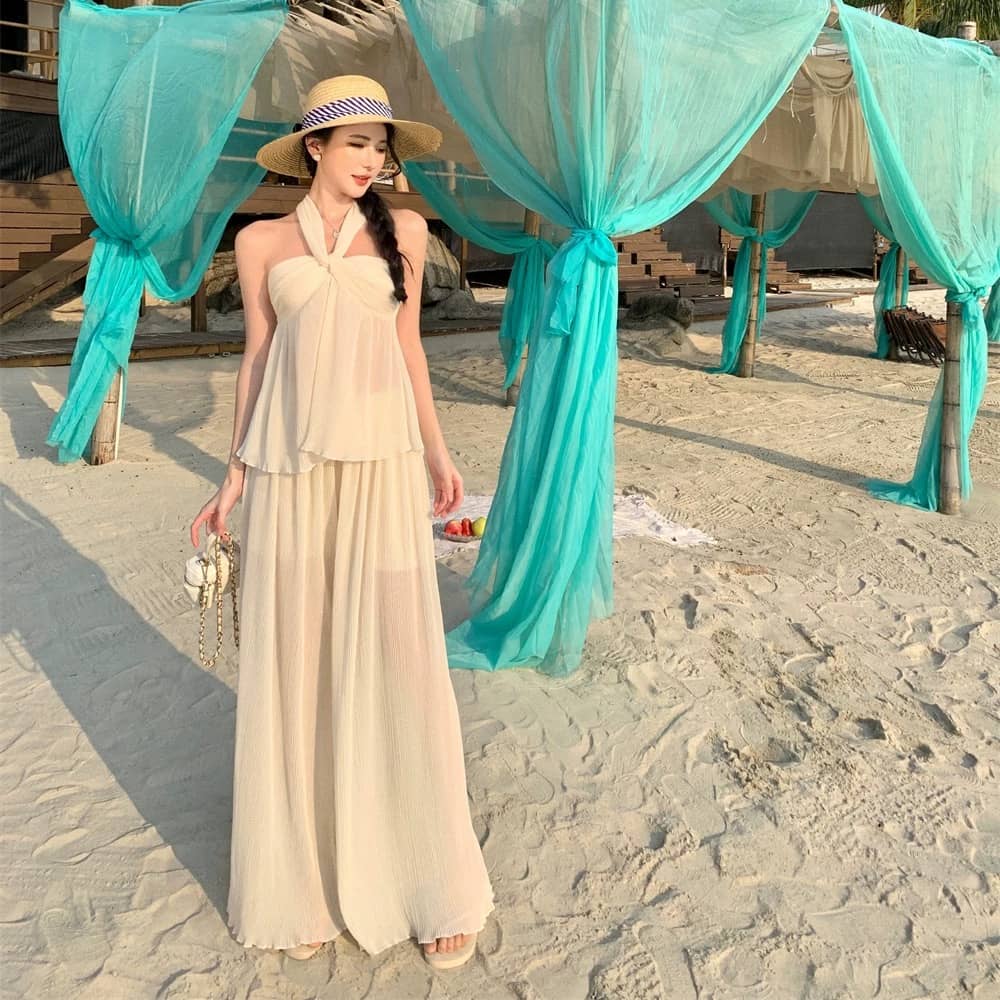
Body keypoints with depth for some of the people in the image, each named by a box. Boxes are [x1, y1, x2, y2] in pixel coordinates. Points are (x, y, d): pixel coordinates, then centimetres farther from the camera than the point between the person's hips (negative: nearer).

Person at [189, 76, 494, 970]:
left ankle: (436, 886, 12)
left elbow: (408, 345, 14)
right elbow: (257, 359, 10)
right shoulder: (263, 242, 9)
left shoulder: (401, 231, 10)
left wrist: (438, 452, 11)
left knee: (399, 665, -2)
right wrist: (236, 475, 7)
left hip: (379, 465, 0)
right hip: (289, 471, 1)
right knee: (295, 669, 5)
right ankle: (306, 883, 20)